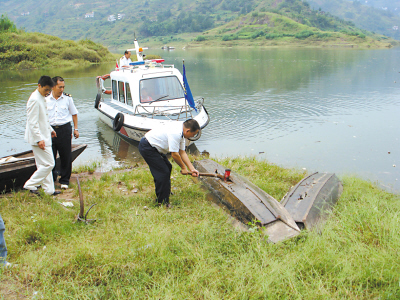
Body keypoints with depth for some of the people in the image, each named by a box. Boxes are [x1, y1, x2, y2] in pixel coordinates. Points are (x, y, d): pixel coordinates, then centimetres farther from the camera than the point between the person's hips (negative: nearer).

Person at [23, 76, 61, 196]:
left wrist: (50, 129, 29)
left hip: (44, 136, 10)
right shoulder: (34, 100, -20)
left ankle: (49, 190, 20)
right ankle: (30, 185, 2)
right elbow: (32, 122, -23)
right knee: (48, 164, -8)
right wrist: (39, 139, -24)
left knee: (44, 164, 13)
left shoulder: (42, 98, 12)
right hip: (39, 137, -10)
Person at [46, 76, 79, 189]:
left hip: (64, 129, -1)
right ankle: (51, 179, 25)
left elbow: (74, 114, 12)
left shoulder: (67, 98, 1)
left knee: (66, 156, 4)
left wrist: (75, 129, 8)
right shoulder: (46, 99, 2)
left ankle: (65, 180, 18)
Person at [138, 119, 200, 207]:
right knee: (163, 172, -11)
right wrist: (183, 168, -8)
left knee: (168, 167, 20)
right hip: (146, 147, -11)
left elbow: (182, 152, 7)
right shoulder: (175, 134, -28)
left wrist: (192, 169, 4)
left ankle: (165, 191, 40)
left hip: (153, 146, 11)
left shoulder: (181, 133, 4)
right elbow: (174, 154, -23)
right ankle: (162, 201, 1)